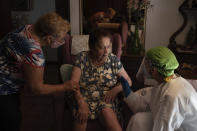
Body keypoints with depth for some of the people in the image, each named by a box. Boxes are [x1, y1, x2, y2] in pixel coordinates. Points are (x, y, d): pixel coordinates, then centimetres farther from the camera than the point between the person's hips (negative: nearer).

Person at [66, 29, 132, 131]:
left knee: (106, 110, -32)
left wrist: (116, 89, -14)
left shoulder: (113, 60, 1)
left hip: (106, 99, 1)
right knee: (81, 115, -31)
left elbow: (128, 81, 7)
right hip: (84, 98, 0)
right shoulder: (82, 58, -3)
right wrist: (81, 103, -25)